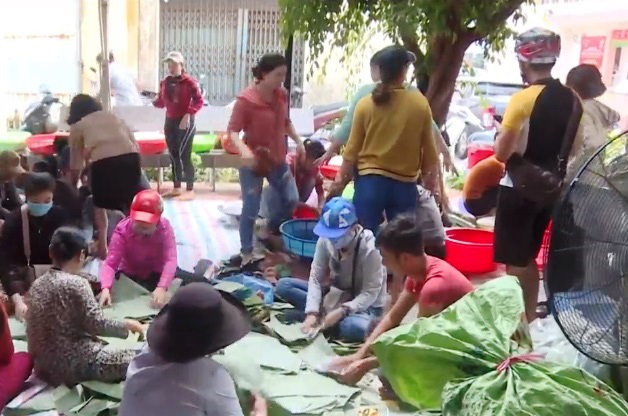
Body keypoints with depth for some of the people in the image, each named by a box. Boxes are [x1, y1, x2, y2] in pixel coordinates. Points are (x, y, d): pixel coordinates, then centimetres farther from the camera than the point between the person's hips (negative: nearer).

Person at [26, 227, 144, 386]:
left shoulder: (38, 284, 6)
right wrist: (127, 325, 0)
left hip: (44, 366, 9)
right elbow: (97, 325, -16)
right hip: (74, 365, -9)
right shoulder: (76, 284, -16)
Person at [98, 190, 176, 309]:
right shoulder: (122, 230, -21)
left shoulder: (165, 228, -21)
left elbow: (170, 260, -32)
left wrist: (162, 287, -49)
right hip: (129, 276, 0)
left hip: (157, 275, 0)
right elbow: (110, 263, -27)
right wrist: (106, 289, -47)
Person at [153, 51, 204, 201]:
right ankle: (177, 188, 21)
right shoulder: (165, 82, 8)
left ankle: (190, 191, -1)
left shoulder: (190, 82, -11)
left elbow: (199, 101, -14)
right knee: (174, 156, 11)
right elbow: (162, 102, 13)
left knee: (184, 156, -7)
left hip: (186, 123, -7)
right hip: (170, 122, 7)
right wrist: (155, 101, -9)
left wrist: (188, 114, -24)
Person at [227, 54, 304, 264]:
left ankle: (270, 232, 39)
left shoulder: (282, 95, -1)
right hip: (253, 163, -6)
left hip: (278, 160, 6)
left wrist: (298, 141, 6)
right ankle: (247, 253, 17)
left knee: (292, 201, 13)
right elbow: (232, 131, -20)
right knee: (251, 210, 0)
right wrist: (243, 149, -37)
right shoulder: (246, 99, -20)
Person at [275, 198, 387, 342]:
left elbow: (370, 293, -21)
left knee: (354, 328, -41)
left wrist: (342, 311, -33)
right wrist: (312, 312, -26)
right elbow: (315, 277, -13)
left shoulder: (369, 248, -24)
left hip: (364, 303, -4)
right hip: (335, 296, 5)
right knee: (283, 285, -11)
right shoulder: (325, 240, -13)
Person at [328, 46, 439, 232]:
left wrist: (340, 180, 11)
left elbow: (353, 148, 0)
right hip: (404, 184, 0)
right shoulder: (420, 103, -5)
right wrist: (430, 177, 16)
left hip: (370, 180, 0)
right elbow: (428, 148, 2)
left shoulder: (366, 104, -4)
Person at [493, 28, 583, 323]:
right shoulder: (572, 100, 3)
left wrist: (501, 134, 3)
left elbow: (501, 153, -16)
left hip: (520, 188, -7)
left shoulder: (523, 99, -18)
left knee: (515, 261, 3)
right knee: (529, 257, 20)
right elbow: (573, 148, 14)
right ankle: (529, 317, 29)